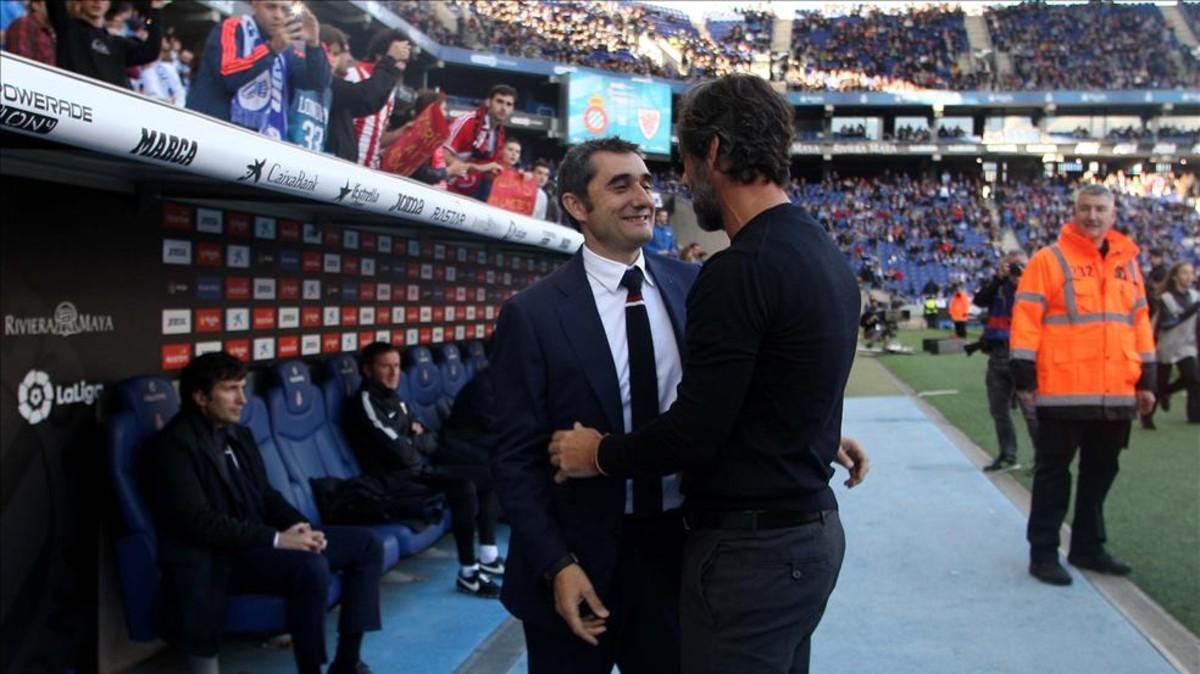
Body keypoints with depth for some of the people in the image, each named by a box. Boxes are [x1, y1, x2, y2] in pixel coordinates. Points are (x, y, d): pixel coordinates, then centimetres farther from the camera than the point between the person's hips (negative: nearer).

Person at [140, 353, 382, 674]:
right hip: (220, 556, -9)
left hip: (258, 540, 9)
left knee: (366, 543, 1)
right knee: (312, 568, -34)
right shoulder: (172, 445, -12)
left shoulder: (239, 435, 15)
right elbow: (198, 521, -21)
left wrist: (299, 526, -6)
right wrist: (276, 539, -25)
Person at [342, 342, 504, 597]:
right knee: (463, 487, -29)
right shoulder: (364, 404, -15)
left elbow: (428, 441, 19)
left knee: (485, 476, 6)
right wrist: (419, 441, -1)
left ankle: (488, 557, 9)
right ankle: (468, 574, -24)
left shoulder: (393, 398, 14)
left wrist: (418, 434, -5)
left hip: (419, 468, 10)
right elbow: (401, 454, -22)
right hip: (398, 479, -10)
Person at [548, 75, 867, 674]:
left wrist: (598, 455, -5)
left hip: (750, 551, -9)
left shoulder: (740, 270, -21)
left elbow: (693, 433, -20)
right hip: (812, 529, 10)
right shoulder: (827, 257, 9)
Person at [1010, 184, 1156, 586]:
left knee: (1101, 472, 15)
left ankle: (1088, 547, 28)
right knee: (1053, 473, 2)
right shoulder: (1049, 260, -4)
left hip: (1117, 394, 6)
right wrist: (1024, 376, -12)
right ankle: (1043, 553, 10)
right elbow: (1026, 319, -7)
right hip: (1063, 392, -5)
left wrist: (1146, 379, 14)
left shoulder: (1127, 263, 13)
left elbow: (1139, 321, 17)